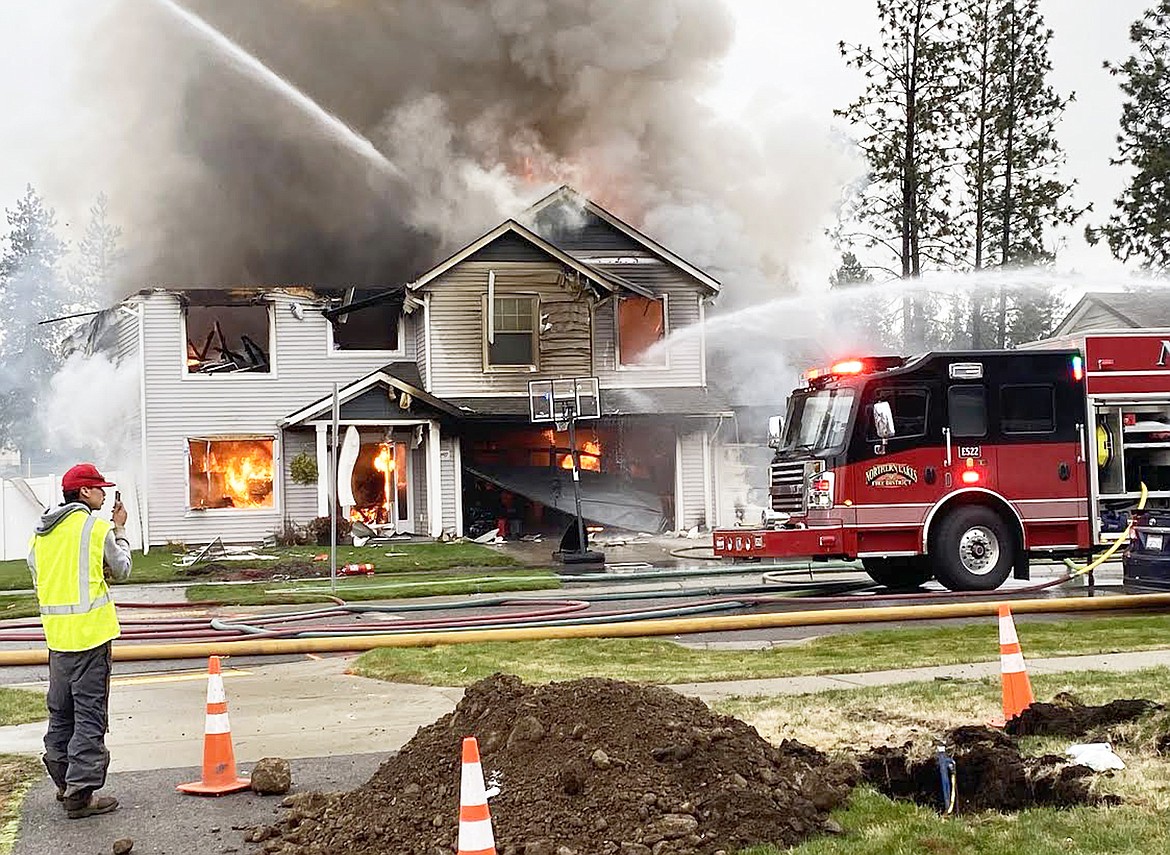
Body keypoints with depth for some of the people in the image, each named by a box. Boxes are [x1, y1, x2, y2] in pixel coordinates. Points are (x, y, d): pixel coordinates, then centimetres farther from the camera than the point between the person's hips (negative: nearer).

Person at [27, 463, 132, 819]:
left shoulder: (40, 534, 12)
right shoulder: (96, 526, -9)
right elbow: (121, 570, 2)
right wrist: (120, 531, 15)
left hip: (56, 634, 7)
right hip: (90, 631, -7)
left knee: (61, 713, 16)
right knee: (90, 714, -4)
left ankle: (64, 784, 24)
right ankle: (80, 794, -5)